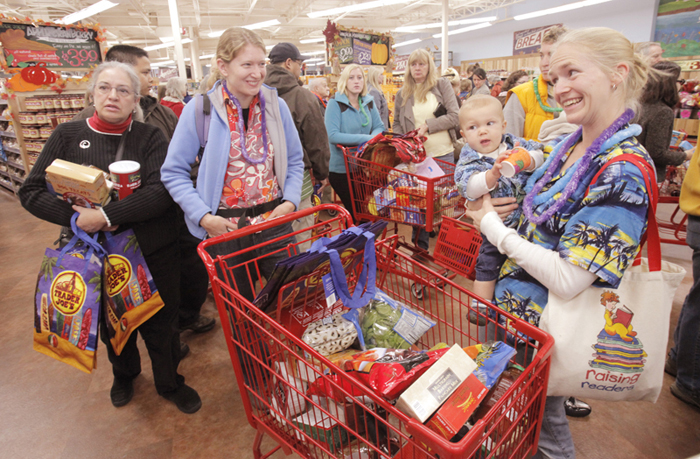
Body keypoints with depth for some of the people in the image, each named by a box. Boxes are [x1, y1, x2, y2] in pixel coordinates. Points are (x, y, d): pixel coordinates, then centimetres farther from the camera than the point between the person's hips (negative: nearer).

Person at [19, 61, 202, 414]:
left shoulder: (150, 137, -5)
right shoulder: (68, 136, 1)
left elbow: (162, 191, -18)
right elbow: (31, 191, 0)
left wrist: (107, 216, -24)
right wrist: (74, 217, -16)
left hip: (153, 253, -2)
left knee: (160, 324, 10)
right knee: (113, 323, 21)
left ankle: (169, 383, 37)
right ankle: (124, 375, 51)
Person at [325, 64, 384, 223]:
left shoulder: (368, 102, 5)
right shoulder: (335, 103, -11)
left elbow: (379, 127, 9)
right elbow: (333, 135, -22)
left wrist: (372, 138, -15)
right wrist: (365, 138, -25)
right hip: (342, 169, -5)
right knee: (355, 214, 1)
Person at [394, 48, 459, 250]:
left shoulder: (442, 85, 3)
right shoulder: (402, 93, 9)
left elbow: (455, 117, -4)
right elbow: (397, 124, 13)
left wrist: (428, 125, -11)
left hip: (443, 154, -1)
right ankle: (420, 246, 22)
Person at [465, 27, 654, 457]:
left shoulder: (623, 172, -25)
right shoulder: (571, 145, 1)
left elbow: (568, 280, -28)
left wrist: (494, 226, -19)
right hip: (517, 301, 8)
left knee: (540, 414, 19)